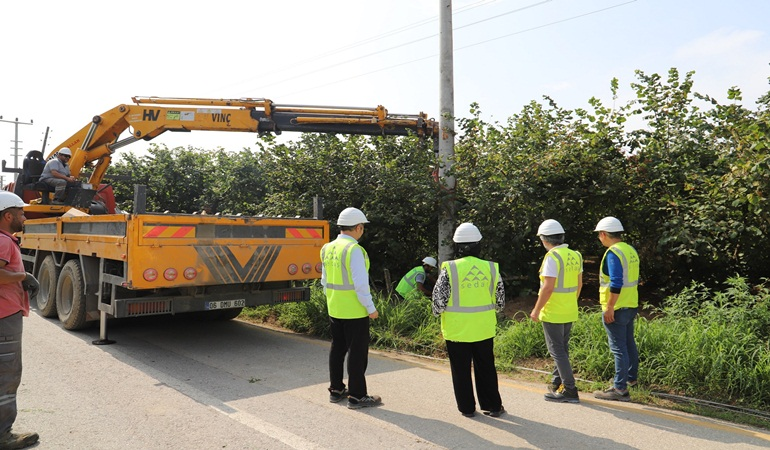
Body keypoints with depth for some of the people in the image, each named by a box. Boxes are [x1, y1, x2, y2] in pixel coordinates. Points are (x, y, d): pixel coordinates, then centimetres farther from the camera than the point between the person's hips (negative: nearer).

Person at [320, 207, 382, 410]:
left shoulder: (328, 248, 5)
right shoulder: (354, 250, -19)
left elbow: (325, 280, 12)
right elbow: (360, 284, -22)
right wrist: (371, 308, -14)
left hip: (334, 309, 8)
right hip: (355, 311, -8)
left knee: (337, 349, 17)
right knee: (357, 352, 3)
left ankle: (336, 390, 28)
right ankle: (356, 396, 10)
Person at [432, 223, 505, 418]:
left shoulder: (449, 269, -14)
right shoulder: (490, 268, -4)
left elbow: (439, 298, -10)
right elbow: (500, 299, 5)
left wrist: (438, 313, 10)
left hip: (457, 329, -3)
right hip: (484, 328, 3)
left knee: (461, 370, 11)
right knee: (486, 368, 16)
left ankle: (467, 407, 19)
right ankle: (492, 406, 23)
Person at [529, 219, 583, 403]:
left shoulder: (552, 257, -20)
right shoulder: (575, 255, 5)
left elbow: (548, 287, -24)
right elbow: (579, 284, 12)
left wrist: (536, 310, -14)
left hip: (553, 313, -8)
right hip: (569, 312, 8)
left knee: (557, 350, 1)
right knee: (562, 348, 19)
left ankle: (570, 391, 4)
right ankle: (556, 383, 31)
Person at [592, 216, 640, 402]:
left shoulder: (613, 253, -19)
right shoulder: (630, 250, 10)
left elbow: (616, 283, -26)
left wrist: (609, 308, -21)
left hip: (616, 309, -9)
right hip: (631, 306, 10)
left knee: (618, 348, -5)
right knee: (629, 343, 22)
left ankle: (620, 389, 0)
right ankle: (631, 377, 38)